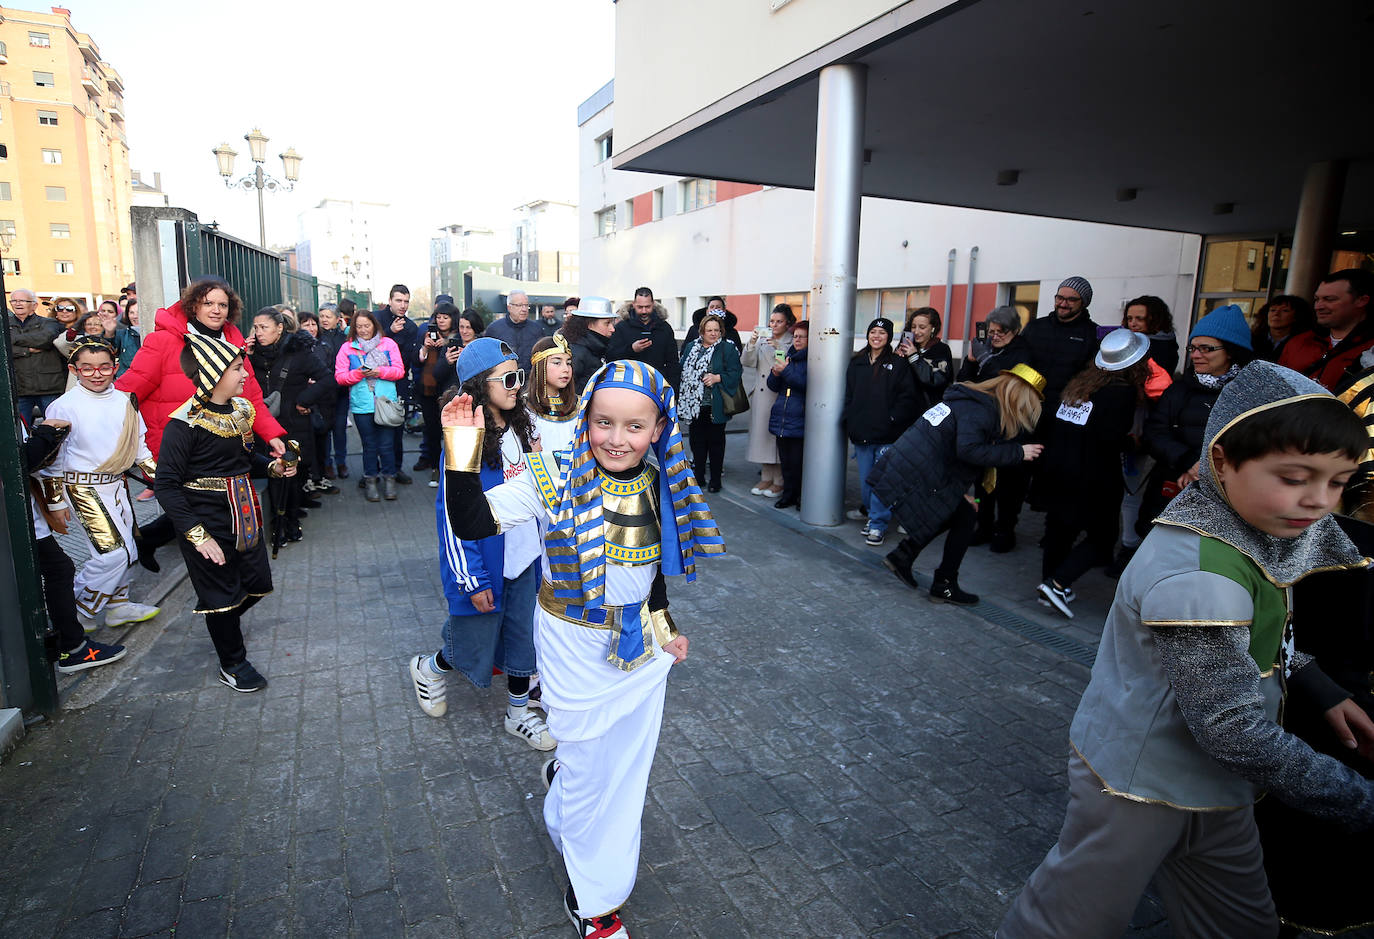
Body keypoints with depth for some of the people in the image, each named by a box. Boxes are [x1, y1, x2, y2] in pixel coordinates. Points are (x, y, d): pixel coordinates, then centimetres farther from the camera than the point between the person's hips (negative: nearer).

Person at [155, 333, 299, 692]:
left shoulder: (241, 409, 4)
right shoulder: (185, 423, -19)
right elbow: (167, 485, -20)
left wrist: (272, 467, -1)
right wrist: (197, 534, -25)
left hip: (245, 515, 7)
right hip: (207, 523, -7)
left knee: (257, 584, 15)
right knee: (221, 594, 7)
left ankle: (224, 623, 47)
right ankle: (232, 663, 27)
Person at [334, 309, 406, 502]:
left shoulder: (388, 344, 7)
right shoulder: (347, 348, 7)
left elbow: (399, 370, 2)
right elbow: (340, 377, 2)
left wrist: (380, 372, -14)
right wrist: (358, 373, -14)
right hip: (361, 405, 1)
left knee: (386, 444, 1)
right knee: (369, 445, 7)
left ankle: (389, 479, 15)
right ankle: (370, 481, 19)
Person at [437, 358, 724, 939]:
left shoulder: (660, 486, -4)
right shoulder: (556, 478, -18)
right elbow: (472, 523, -26)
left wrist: (664, 624, 13)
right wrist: (463, 455, -39)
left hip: (642, 645, 5)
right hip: (575, 645, -4)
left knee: (627, 760, 19)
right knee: (589, 766, 9)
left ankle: (563, 775, 54)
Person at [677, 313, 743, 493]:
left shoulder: (728, 348, -2)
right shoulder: (691, 347, 12)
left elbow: (735, 372, -7)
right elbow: (682, 370, 16)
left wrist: (717, 378, -19)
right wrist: (681, 397, 8)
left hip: (715, 406, -4)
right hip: (694, 405, 4)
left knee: (715, 441, 3)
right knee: (697, 439, 11)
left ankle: (715, 479, 13)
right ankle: (698, 474, 23)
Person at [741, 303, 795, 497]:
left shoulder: (793, 342, -1)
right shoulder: (762, 338, 12)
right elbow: (747, 362, 3)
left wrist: (778, 348, -22)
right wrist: (752, 343, -12)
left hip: (781, 396, -5)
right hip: (761, 395, 5)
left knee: (778, 436, -4)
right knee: (761, 433, 8)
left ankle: (779, 481, 8)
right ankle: (766, 477, 21)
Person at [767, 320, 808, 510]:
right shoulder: (788, 356, 15)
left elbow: (807, 384, -19)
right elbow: (773, 386, 17)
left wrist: (786, 371, -19)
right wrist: (775, 373, -4)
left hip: (800, 420, -6)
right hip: (781, 418, 7)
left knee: (798, 461, -5)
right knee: (785, 461, 11)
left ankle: (802, 497, 9)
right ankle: (788, 494, 23)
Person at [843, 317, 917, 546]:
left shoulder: (898, 364, 0)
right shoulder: (857, 363, 13)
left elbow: (907, 397, -5)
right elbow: (849, 395, 15)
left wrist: (892, 420, -13)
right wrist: (848, 420, 5)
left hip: (886, 435, -4)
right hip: (861, 433, 4)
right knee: (865, 480, 10)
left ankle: (878, 525, 3)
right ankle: (872, 515, 26)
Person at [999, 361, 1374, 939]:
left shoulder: (1251, 531, -2)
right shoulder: (1195, 576, -32)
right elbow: (1235, 729, -27)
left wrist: (1319, 691, 5)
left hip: (1214, 783, 9)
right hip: (1141, 789, -9)